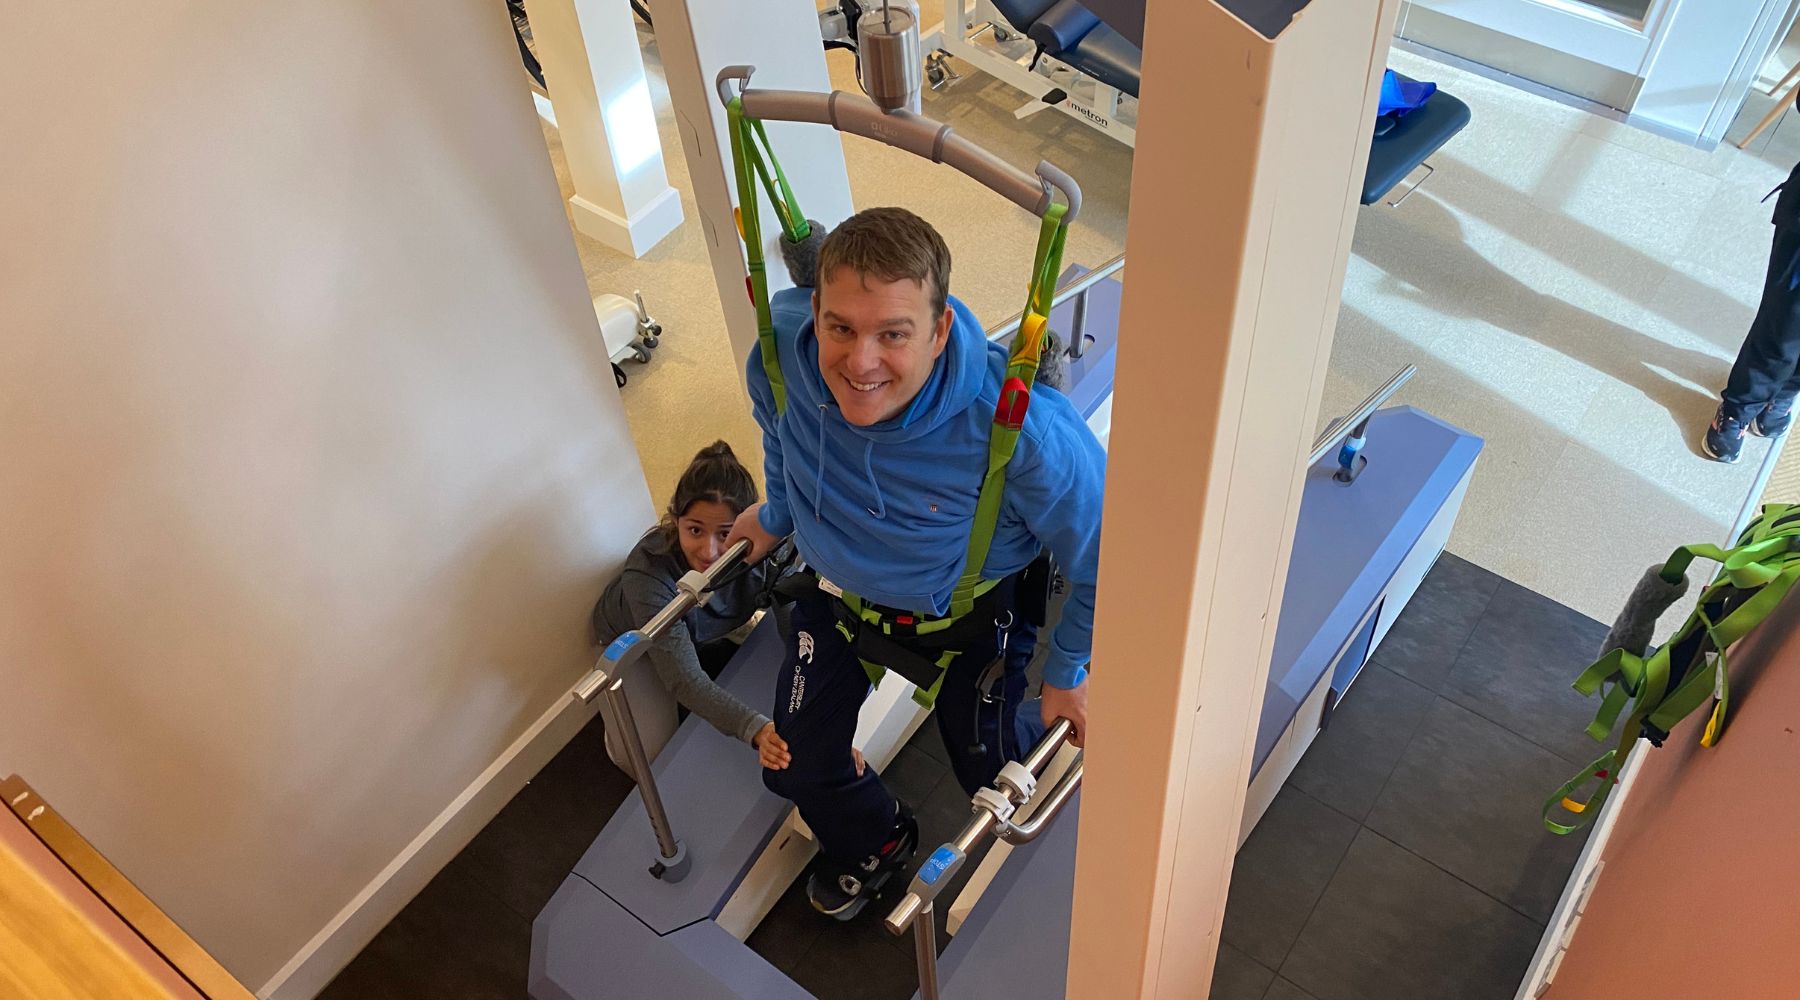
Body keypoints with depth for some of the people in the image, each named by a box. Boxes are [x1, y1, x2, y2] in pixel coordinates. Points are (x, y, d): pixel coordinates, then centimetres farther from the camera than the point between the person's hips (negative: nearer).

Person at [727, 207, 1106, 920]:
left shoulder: (1022, 429, -42)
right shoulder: (781, 353, -30)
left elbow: (1100, 556, -22)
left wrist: (1067, 674, -9)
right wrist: (776, 516, 15)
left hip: (970, 612, -3)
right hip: (839, 591, 4)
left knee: (988, 773, 16)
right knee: (795, 766, 18)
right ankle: (876, 842, 54)